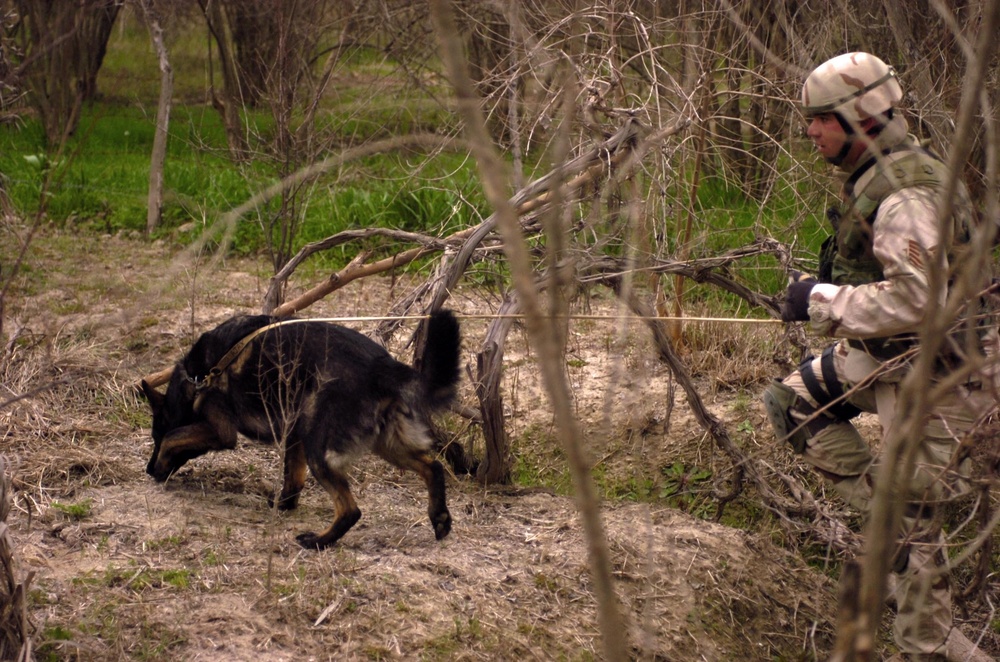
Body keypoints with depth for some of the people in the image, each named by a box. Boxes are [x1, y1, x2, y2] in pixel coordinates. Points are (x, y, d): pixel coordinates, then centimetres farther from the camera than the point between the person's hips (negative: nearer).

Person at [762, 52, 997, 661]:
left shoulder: (906, 195, -24)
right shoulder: (877, 179, 8)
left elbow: (916, 297, -31)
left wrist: (823, 301, -23)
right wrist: (825, 297, 9)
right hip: (889, 355, 10)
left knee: (911, 515, -1)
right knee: (792, 403, 14)